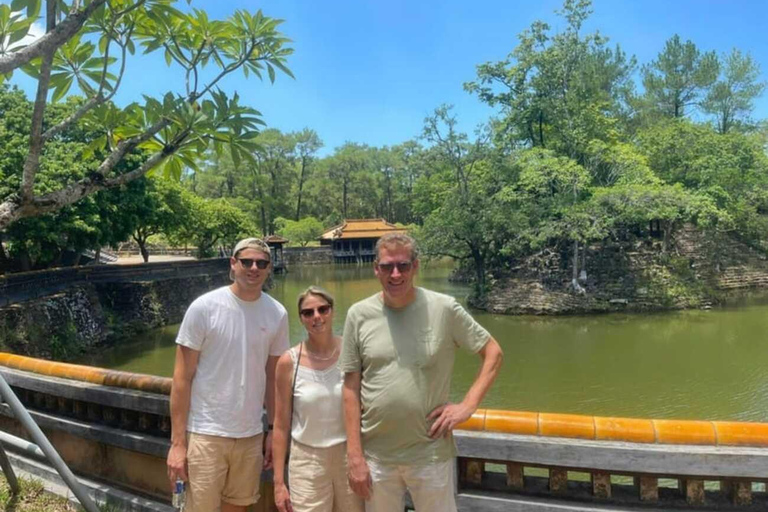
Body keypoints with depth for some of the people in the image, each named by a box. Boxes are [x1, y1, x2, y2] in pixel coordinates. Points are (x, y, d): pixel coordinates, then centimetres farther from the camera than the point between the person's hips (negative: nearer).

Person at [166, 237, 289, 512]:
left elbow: (273, 377, 8)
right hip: (205, 434, -3)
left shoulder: (277, 314, -1)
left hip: (251, 435, 3)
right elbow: (182, 378, -7)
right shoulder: (204, 307, -10)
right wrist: (177, 442, -9)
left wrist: (273, 430, 8)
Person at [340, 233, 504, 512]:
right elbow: (351, 388, -2)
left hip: (431, 454, -1)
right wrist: (354, 456, -3)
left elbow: (493, 353, 1)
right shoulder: (359, 314, -4)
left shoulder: (444, 308, -8)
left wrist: (468, 405, -9)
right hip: (375, 455, 2)